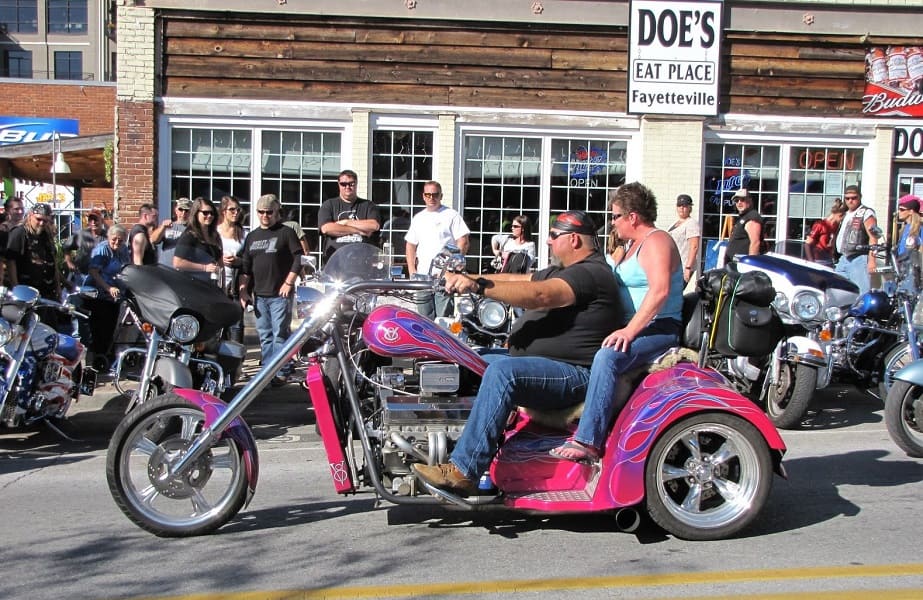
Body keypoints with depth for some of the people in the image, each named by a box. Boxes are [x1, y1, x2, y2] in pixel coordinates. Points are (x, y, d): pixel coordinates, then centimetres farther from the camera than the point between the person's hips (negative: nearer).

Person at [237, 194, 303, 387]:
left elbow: (299, 258, -6)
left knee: (280, 334, -7)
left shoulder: (286, 232, 0)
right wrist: (243, 290, 7)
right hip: (259, 295, 6)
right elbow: (245, 266, 16)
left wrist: (288, 283, -11)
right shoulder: (252, 236, 16)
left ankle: (282, 372, -3)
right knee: (264, 336, 10)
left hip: (280, 294, -6)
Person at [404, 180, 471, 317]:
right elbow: (411, 245, 19)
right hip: (422, 274, 5)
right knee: (425, 315, 8)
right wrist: (412, 270, 7)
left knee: (444, 315, -10)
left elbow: (463, 242, -4)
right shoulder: (418, 218, 18)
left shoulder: (451, 215, 2)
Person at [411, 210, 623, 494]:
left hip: (572, 373, -11)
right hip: (539, 363, 11)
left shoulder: (591, 273, -13)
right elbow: (513, 280, 15)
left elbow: (538, 295, -28)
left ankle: (462, 471, -38)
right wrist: (466, 278, 5)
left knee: (502, 370, -35)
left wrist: (479, 286, -32)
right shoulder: (563, 272, 21)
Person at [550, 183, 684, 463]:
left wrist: (630, 330, -32)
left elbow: (660, 290, -26)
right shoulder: (635, 244, 21)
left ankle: (587, 442, -39)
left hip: (659, 329, -11)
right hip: (633, 326, 11)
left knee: (606, 357, -35)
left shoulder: (656, 242, -11)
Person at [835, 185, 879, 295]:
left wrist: (871, 260, -22)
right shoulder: (845, 214, 20)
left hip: (860, 259, -9)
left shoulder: (866, 213, -6)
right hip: (844, 259, 9)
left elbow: (873, 237, -14)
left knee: (862, 293, -12)